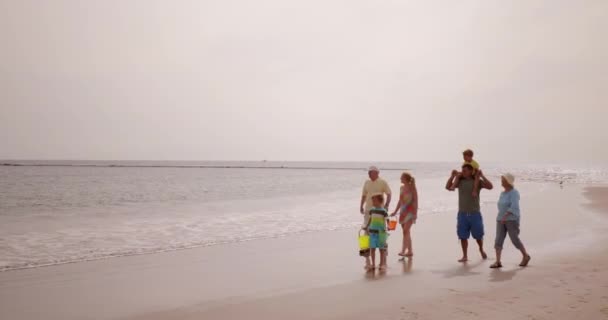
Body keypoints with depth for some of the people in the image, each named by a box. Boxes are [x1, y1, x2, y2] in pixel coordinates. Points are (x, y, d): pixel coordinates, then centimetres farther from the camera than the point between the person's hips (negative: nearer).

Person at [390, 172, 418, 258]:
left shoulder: (412, 188, -7)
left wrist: (415, 213, -16)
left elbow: (415, 201, -9)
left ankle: (403, 250, -23)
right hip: (403, 211, 7)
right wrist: (395, 212, 19)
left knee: (406, 231, -17)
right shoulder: (402, 188, 13)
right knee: (406, 232, 9)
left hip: (410, 211, -7)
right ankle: (409, 251, 16)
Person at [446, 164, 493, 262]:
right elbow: (448, 187, 2)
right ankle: (465, 256, 9)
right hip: (462, 213, 2)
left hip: (475, 213, -2)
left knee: (478, 235, 8)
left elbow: (490, 187, -13)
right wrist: (452, 176, -9)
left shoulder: (477, 181, -3)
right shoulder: (460, 181, 4)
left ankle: (481, 250, 35)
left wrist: (482, 176, -19)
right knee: (463, 236, 1)